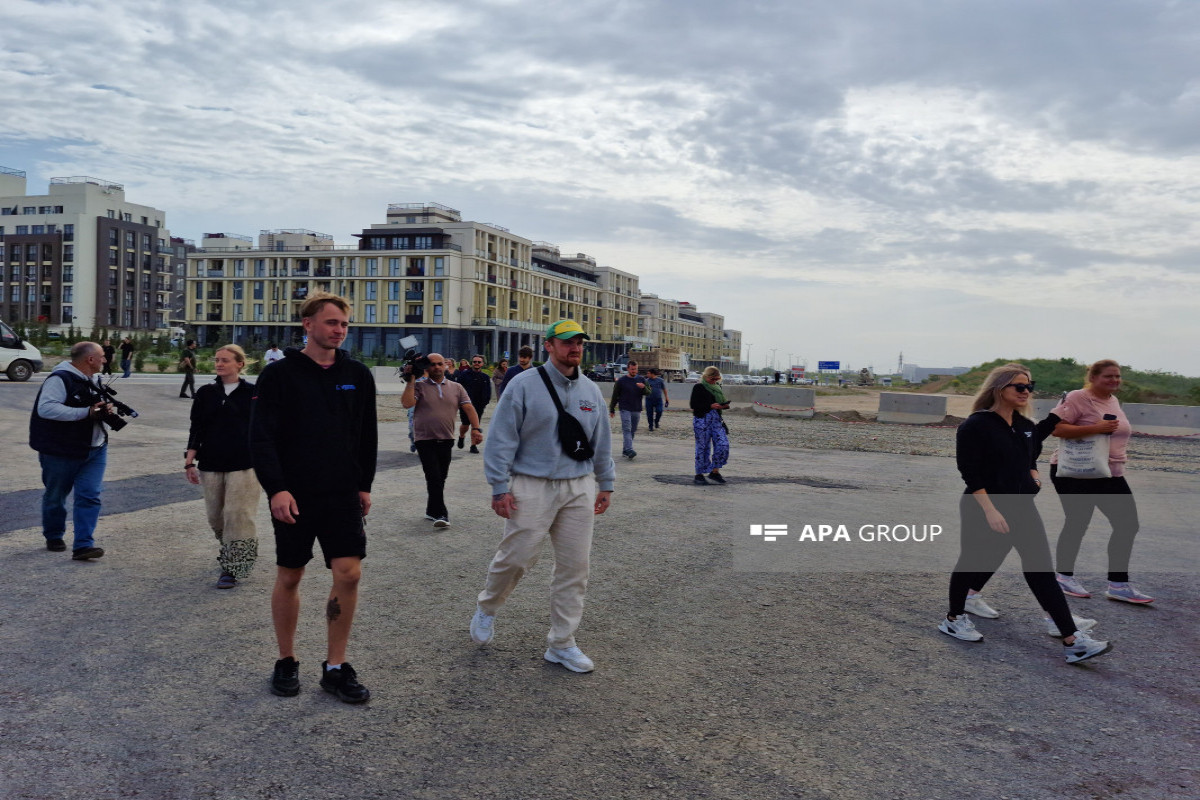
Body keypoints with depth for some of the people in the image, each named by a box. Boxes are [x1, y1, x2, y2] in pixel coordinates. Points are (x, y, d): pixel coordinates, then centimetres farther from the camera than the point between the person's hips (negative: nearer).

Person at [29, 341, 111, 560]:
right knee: (55, 497, 12)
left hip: (94, 451, 7)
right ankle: (54, 537, 33)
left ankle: (83, 545, -8)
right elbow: (46, 408, -29)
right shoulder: (60, 379, -17)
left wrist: (103, 409, 1)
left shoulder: (90, 381, 11)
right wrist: (86, 412, -30)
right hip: (61, 453, -6)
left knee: (90, 496, -6)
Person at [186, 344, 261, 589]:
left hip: (243, 466, -3)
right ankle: (229, 553, 34)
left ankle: (232, 568, 0)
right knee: (215, 516, 11)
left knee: (237, 516, -6)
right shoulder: (206, 393, 7)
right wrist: (189, 462, 1)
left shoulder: (252, 392, 0)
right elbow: (196, 430, 8)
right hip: (211, 465, 4)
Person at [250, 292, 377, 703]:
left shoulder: (358, 375, 6)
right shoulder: (279, 375, -5)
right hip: (293, 496, -2)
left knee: (348, 573, -5)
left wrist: (364, 485, 10)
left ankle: (336, 667, 9)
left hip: (343, 495, 3)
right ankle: (286, 662, 26)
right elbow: (261, 438, -9)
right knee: (289, 576, 9)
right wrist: (276, 488, -19)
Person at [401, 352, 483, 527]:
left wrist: (476, 428, -11)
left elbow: (468, 408, 2)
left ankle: (432, 511, 25)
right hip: (425, 440, -4)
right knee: (434, 477, -12)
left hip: (446, 440, 4)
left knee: (441, 478, 11)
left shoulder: (456, 388, 10)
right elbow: (407, 403, -13)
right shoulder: (419, 386, 2)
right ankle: (440, 513, -9)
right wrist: (410, 381, -14)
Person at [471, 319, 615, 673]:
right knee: (516, 557, -2)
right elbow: (502, 439, -7)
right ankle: (486, 608, 30)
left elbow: (601, 443, 19)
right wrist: (500, 488, -10)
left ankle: (562, 644, 16)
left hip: (579, 489, 5)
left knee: (575, 566, 4)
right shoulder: (524, 385, -6)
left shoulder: (591, 391, 10)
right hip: (533, 487, -5)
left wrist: (606, 484, 17)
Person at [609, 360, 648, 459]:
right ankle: (629, 450, -27)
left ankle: (625, 450, 17)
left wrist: (643, 388, -17)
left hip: (637, 410, 4)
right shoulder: (621, 381, 2)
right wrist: (612, 410, 6)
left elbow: (648, 393, 6)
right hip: (625, 409, -4)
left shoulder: (641, 380, 10)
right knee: (626, 430, -16)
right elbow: (615, 396, 6)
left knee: (633, 431, 7)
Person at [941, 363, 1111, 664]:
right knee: (975, 563, 9)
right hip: (984, 509, -6)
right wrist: (990, 510, -23)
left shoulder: (1025, 425, 8)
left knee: (1041, 570, 1)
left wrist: (1033, 476, 7)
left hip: (1021, 507, 6)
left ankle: (1072, 641, 0)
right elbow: (970, 473, -19)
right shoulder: (976, 425, -15)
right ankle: (954, 619, 30)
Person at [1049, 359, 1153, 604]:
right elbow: (1055, 428, -23)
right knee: (1077, 525, 1)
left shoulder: (1113, 400, 12)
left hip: (1110, 474, 8)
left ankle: (1118, 585, 7)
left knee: (1127, 524, 1)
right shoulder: (1077, 398, -14)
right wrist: (1096, 428, -28)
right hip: (1076, 474, -8)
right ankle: (1065, 577, 21)